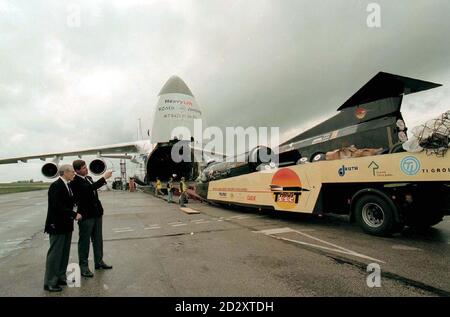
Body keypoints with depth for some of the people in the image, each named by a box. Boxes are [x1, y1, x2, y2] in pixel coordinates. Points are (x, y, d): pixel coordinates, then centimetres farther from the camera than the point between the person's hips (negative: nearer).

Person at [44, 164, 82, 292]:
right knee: (55, 254, 0)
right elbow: (58, 206, -24)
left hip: (66, 224, 9)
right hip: (57, 225, -9)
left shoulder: (68, 186, 8)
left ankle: (61, 277, 27)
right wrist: (74, 214, -21)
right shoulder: (56, 186, -18)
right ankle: (50, 283, 12)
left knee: (64, 253, 16)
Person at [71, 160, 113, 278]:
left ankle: (99, 262, 28)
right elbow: (88, 188, -29)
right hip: (86, 215, -8)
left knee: (98, 239, 15)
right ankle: (84, 266, 15)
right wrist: (104, 178, -28)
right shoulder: (75, 181, -14)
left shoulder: (89, 178, 11)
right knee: (84, 241, 4)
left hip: (96, 213, 8)